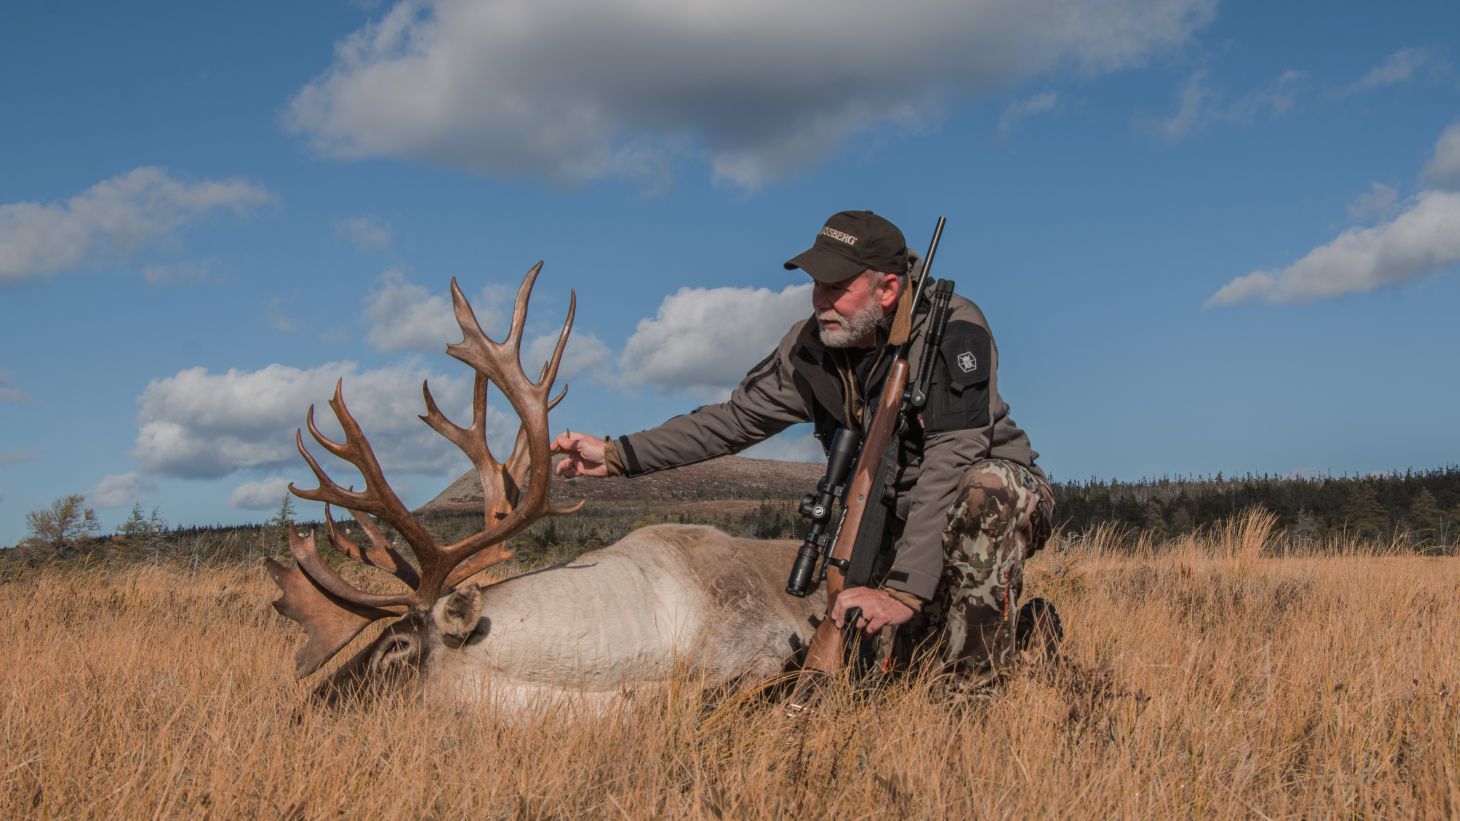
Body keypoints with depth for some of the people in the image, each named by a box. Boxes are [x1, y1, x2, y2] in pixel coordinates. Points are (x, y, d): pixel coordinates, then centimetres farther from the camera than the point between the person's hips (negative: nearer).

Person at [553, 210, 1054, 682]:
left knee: (985, 489, -40)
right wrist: (617, 455, -9)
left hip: (1001, 499, -5)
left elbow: (950, 466, -35)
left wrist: (903, 591, -42)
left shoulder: (953, 332, -27)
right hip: (900, 517, 6)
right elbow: (735, 419, 1)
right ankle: (1020, 623, 20)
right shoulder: (811, 346, -8)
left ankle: (978, 682, -26)